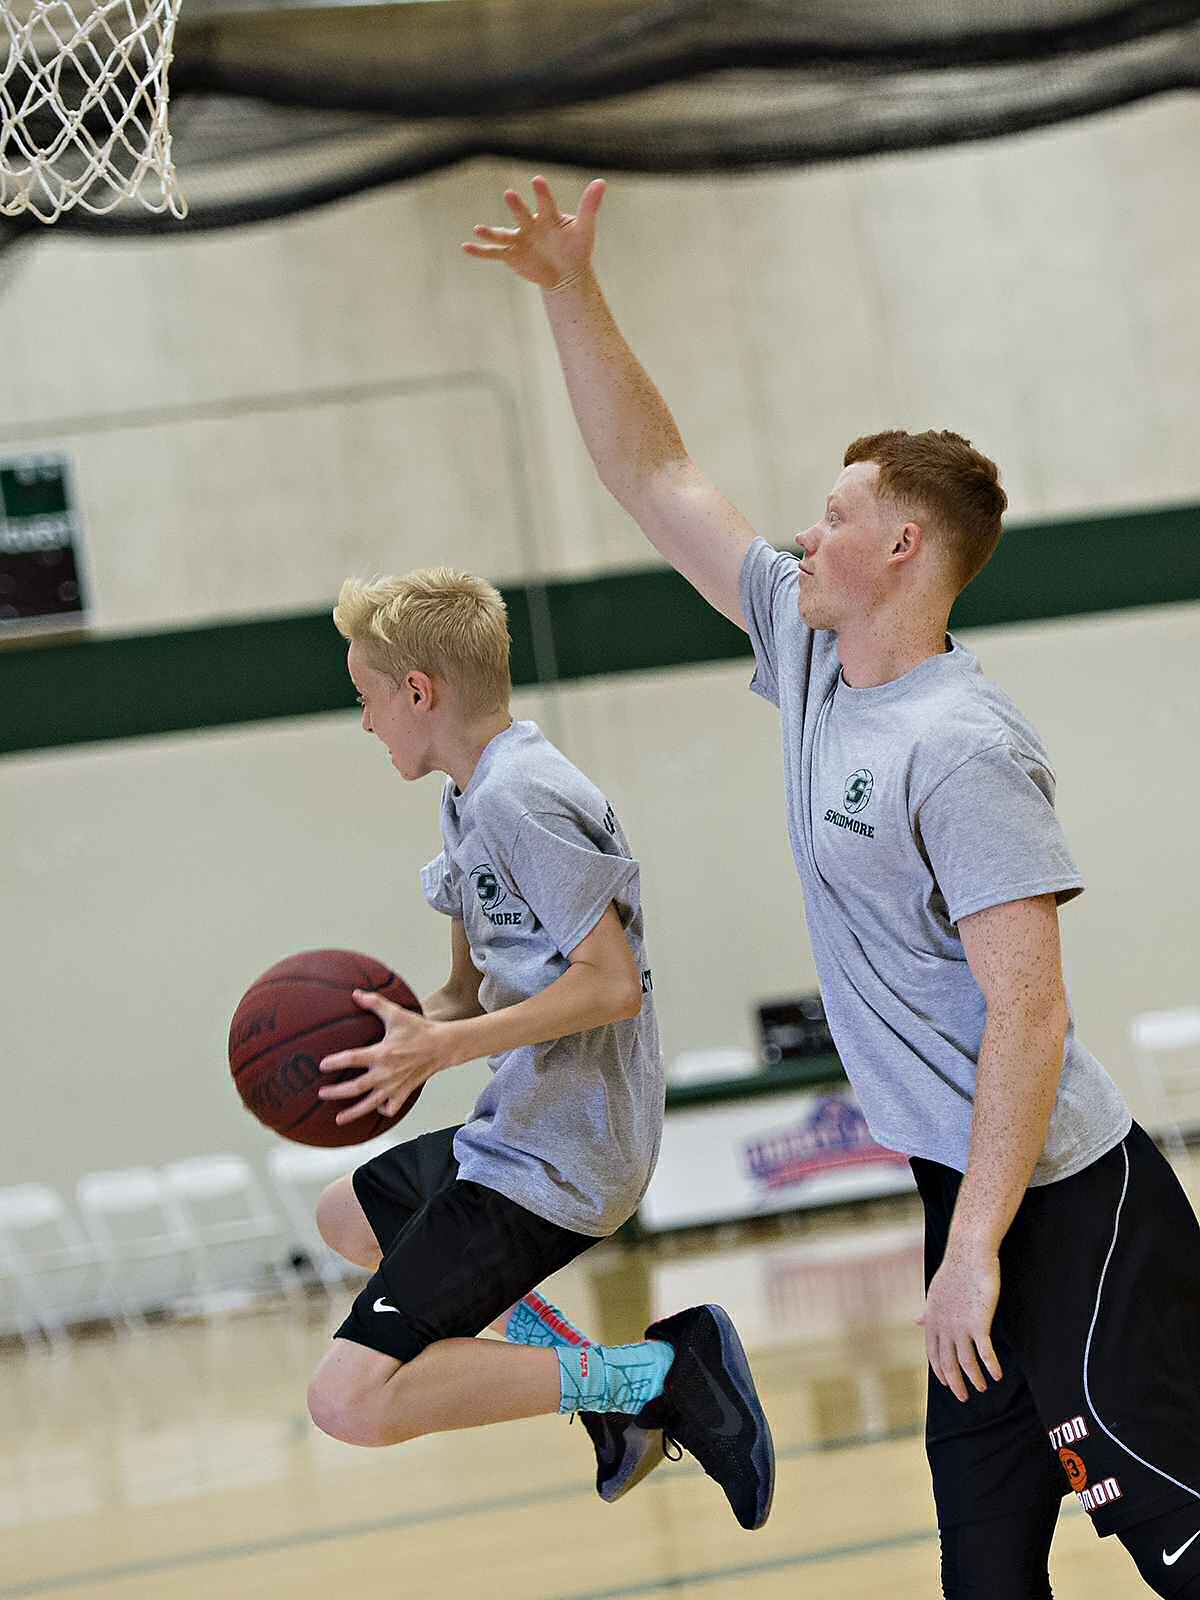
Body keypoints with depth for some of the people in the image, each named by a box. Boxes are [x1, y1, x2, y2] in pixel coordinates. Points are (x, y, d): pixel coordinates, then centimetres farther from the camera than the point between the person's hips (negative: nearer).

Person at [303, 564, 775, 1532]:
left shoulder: (518, 796, -18)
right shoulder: (473, 798, 14)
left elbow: (611, 984, -23)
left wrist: (444, 1048, -26)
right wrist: (398, 1037, 2)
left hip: (554, 1162, -11)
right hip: (516, 1131, 11)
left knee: (352, 1400, -18)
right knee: (347, 1217, 35)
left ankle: (657, 1373, -14)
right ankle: (577, 1364, 17)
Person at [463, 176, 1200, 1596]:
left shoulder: (961, 751, -18)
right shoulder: (808, 656, 8)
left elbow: (1028, 1014, -22)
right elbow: (655, 482, 15)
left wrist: (973, 1251, -23)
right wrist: (571, 295, 10)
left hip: (1057, 1198, -9)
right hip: (974, 1182, 9)